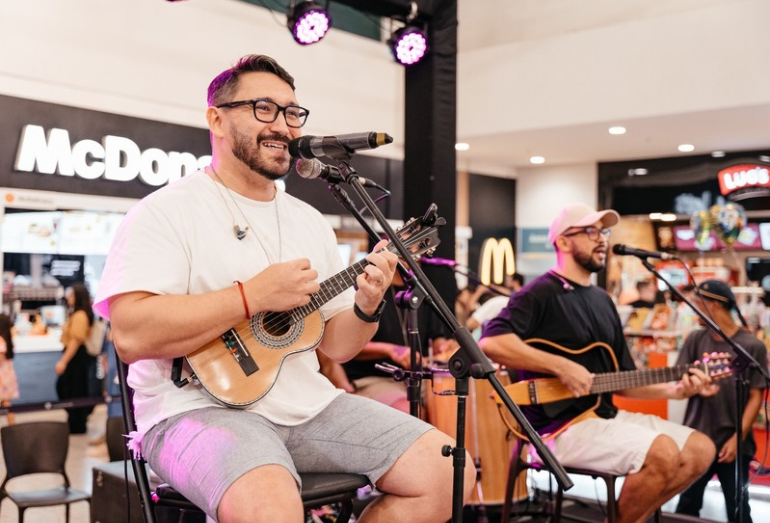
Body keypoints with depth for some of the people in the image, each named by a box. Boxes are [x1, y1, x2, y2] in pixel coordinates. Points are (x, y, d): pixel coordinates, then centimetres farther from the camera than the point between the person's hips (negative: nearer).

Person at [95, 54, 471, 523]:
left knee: (448, 471, -6)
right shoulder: (169, 210, -5)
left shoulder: (311, 222, 16)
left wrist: (367, 307, -5)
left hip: (309, 405, 7)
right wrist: (254, 295, -18)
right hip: (203, 403, -7)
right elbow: (131, 336, -19)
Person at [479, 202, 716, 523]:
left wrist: (675, 390, 3)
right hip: (561, 426, -9)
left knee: (701, 450, 2)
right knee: (664, 454, -25)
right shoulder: (541, 293, -10)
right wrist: (562, 367, -25)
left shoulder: (602, 300, 17)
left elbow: (623, 379, 18)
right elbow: (490, 342, -27)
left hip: (606, 415, 9)